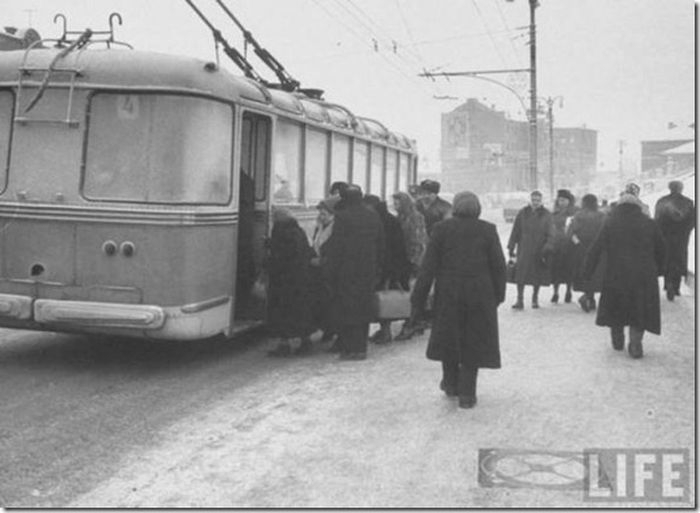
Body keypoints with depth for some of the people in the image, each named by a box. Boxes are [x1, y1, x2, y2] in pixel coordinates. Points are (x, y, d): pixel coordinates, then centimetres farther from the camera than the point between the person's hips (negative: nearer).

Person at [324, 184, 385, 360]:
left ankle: (351, 348, -1)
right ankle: (361, 347, 17)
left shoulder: (342, 217, -12)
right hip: (368, 272, 6)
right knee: (363, 309, 12)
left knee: (345, 311, 0)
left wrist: (331, 272, -8)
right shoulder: (373, 217, 8)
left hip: (346, 272, -6)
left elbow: (335, 248, -13)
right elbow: (381, 246, 13)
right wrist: (376, 269, 19)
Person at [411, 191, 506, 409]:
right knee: (474, 340, 7)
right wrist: (498, 294, 10)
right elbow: (498, 265, -1)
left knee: (449, 335, 18)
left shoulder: (442, 228, -3)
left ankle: (451, 382, 29)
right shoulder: (488, 230, -2)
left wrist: (419, 296, -1)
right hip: (479, 293, 0)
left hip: (448, 292, 0)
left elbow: (429, 265, -5)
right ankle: (466, 393, 6)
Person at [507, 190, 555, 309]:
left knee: (538, 275, 7)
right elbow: (515, 231, 5)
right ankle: (520, 300, -3)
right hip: (524, 250, 0)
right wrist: (511, 247, 3)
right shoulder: (522, 213, 2)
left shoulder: (547, 215, 1)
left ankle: (535, 298, 24)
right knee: (520, 274, -8)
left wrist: (548, 248, -15)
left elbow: (551, 234, -3)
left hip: (539, 250, 0)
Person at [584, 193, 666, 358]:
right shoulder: (649, 224, 4)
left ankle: (617, 341, 28)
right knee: (641, 309, 8)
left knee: (615, 306, 19)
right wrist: (658, 269, 25)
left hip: (616, 274, 0)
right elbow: (661, 250, 11)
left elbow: (596, 249, -4)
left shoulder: (610, 223, 0)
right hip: (644, 276, 0)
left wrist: (587, 272, 1)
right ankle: (635, 344, -3)